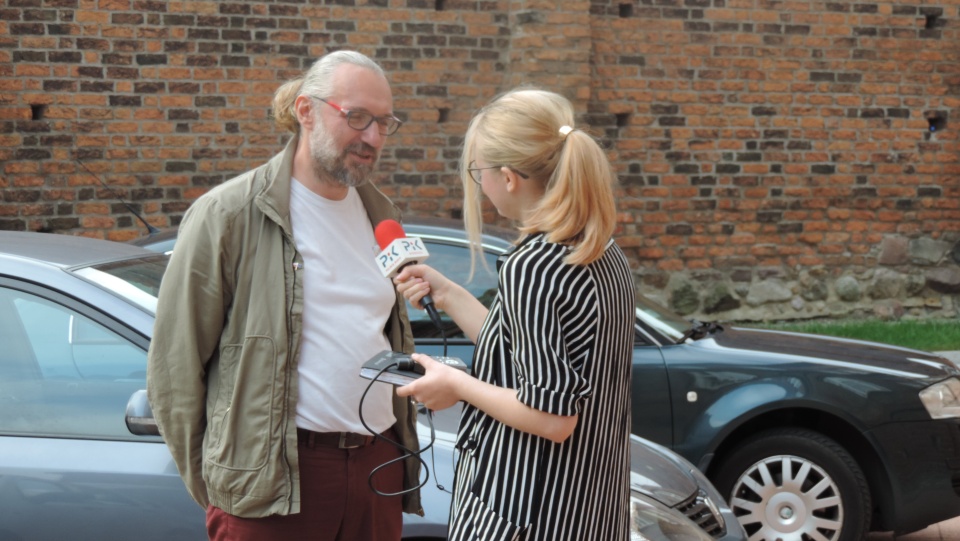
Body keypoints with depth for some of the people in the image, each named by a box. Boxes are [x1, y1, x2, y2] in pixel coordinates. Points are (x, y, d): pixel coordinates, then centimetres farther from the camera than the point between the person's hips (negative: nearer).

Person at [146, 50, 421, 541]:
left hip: (378, 464, 6)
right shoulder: (228, 214, -7)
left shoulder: (379, 214, 14)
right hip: (273, 481, -6)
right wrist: (209, 482, -5)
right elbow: (173, 366, -6)